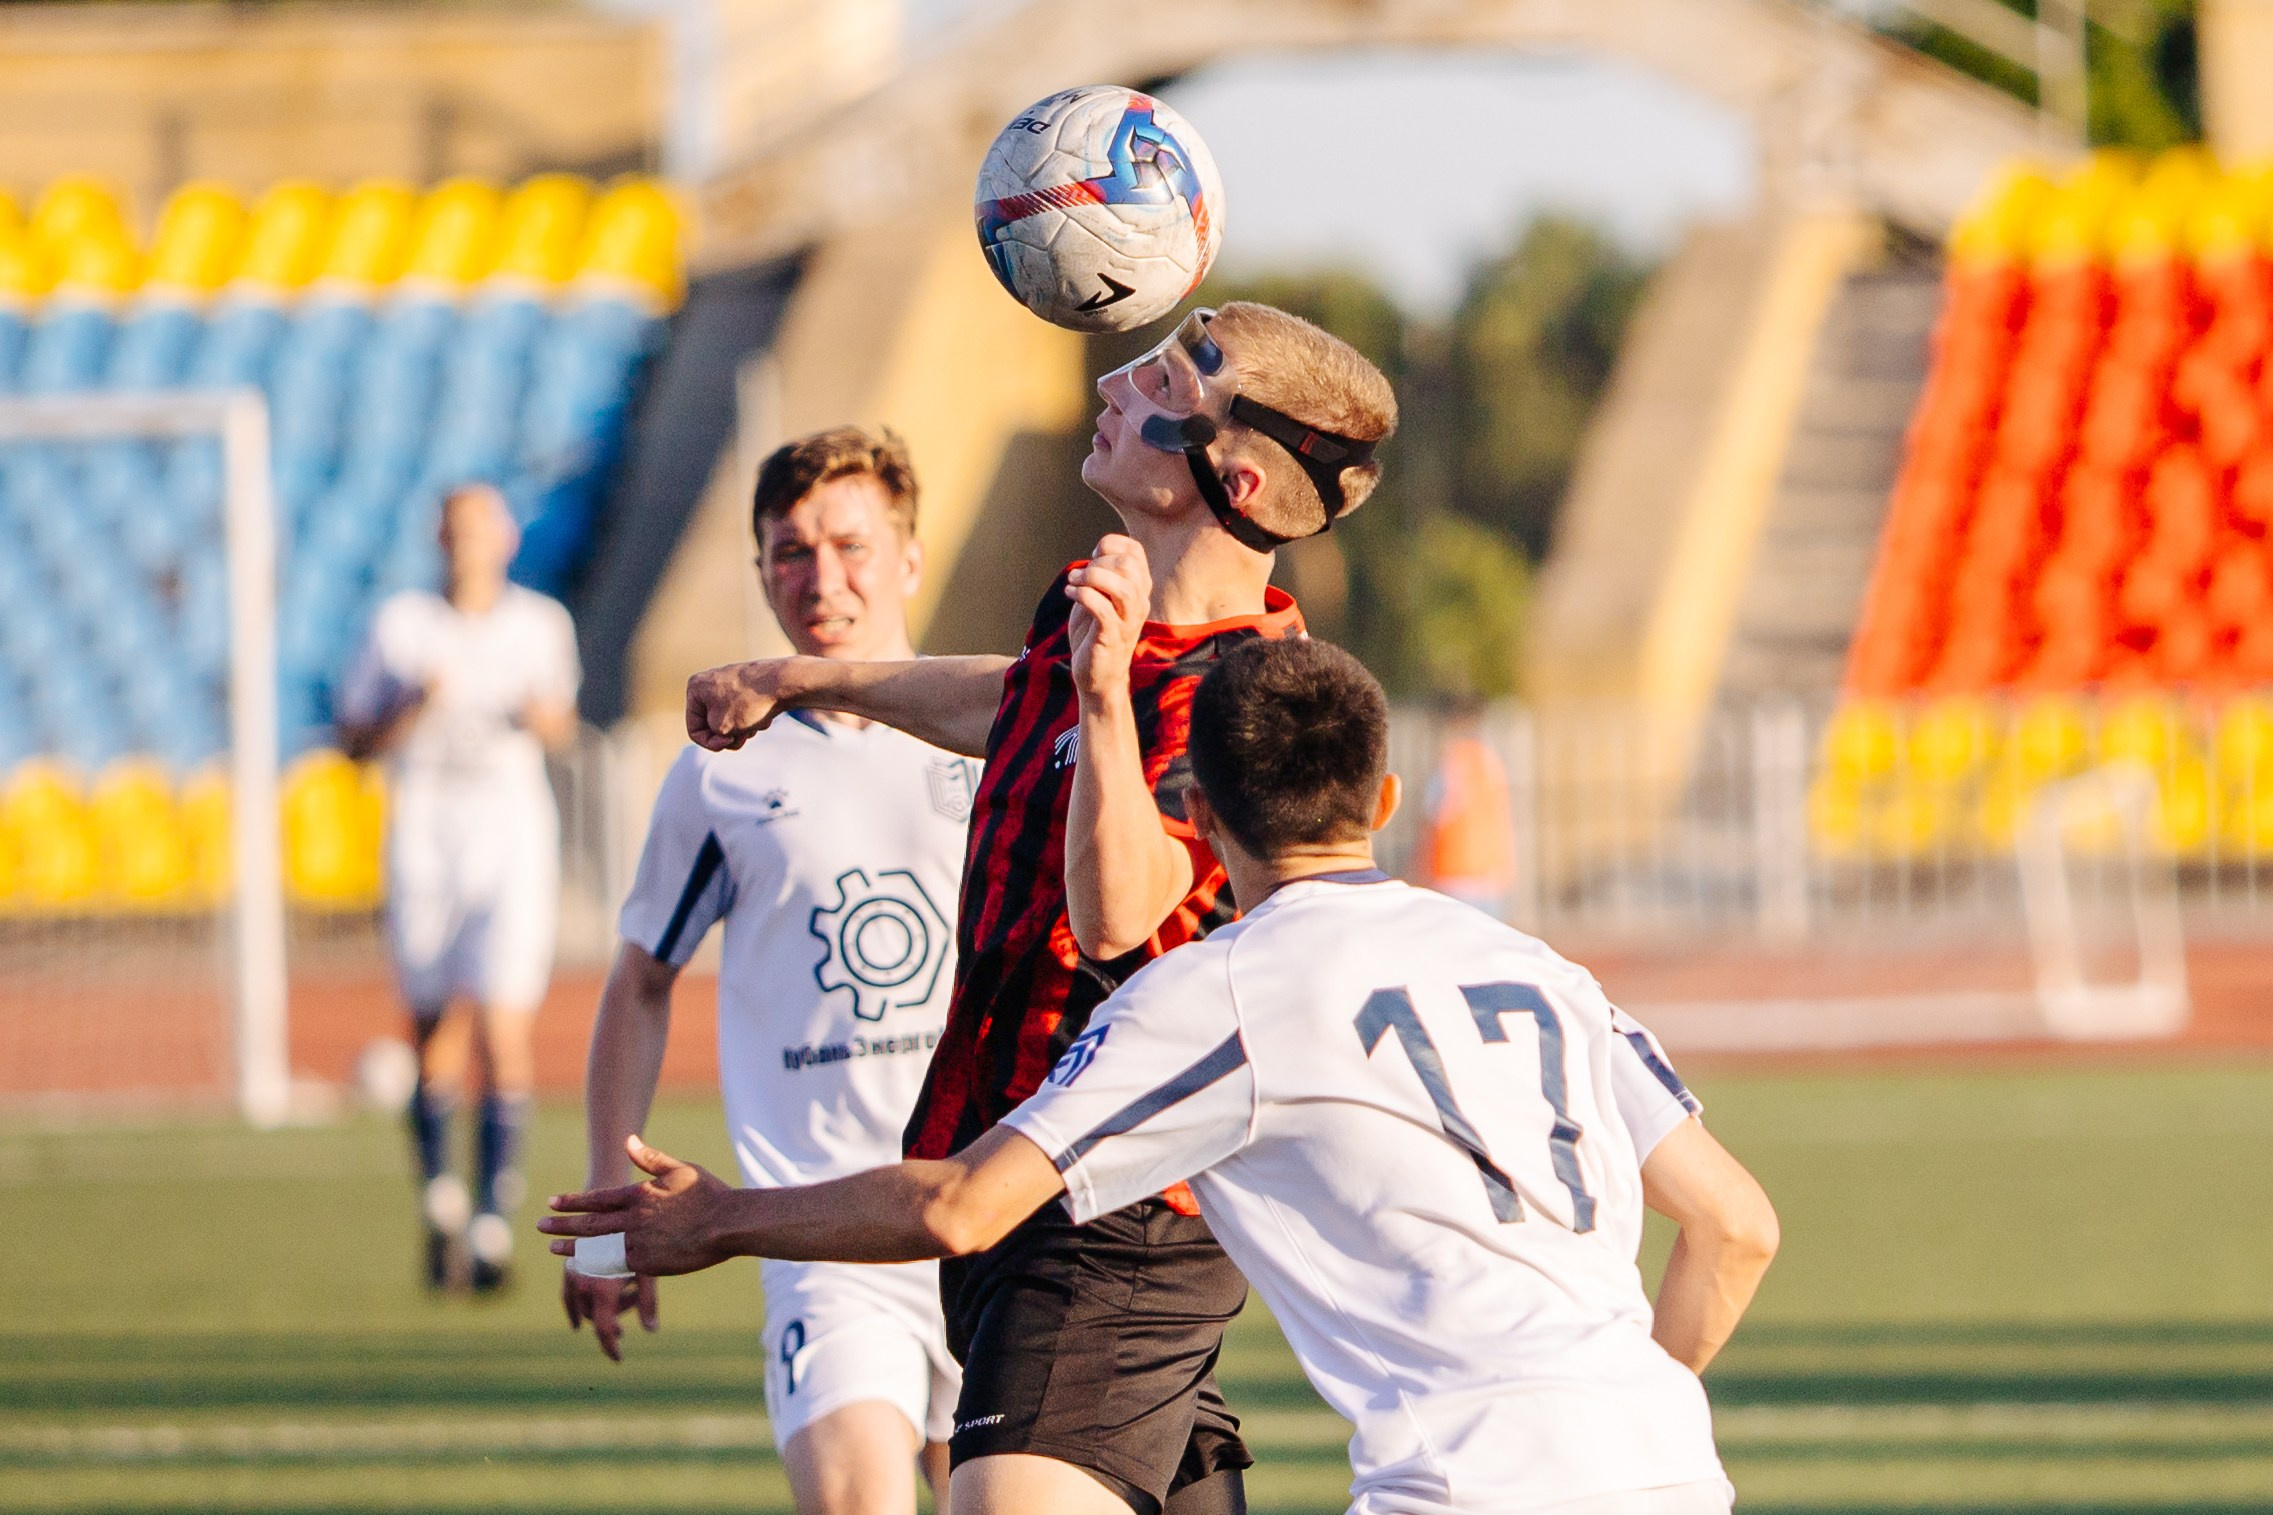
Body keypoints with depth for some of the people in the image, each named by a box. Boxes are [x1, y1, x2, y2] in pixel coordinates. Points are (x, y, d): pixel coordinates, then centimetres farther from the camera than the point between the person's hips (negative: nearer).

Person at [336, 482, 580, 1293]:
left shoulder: (541, 624, 7)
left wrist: (547, 718, -3)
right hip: (423, 838, 0)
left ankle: (493, 1215, -10)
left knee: (503, 1028, -13)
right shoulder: (400, 624, 3)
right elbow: (354, 739, 3)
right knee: (436, 1034, 4)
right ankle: (440, 1200, 23)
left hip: (513, 837, 0)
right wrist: (415, 709, -14)